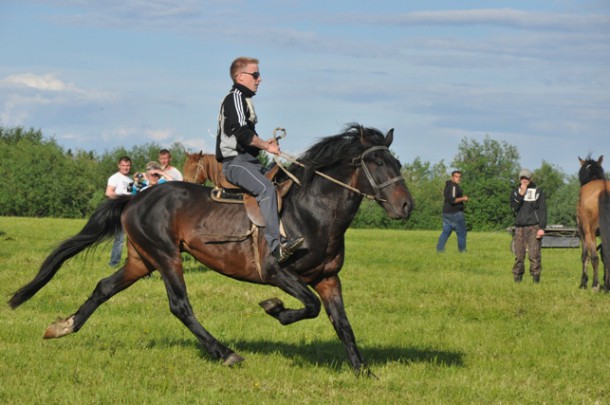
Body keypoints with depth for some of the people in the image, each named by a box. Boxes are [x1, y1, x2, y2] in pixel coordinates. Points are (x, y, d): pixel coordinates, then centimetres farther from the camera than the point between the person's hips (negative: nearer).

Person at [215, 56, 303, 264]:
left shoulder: (244, 99, 23)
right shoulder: (235, 98, -9)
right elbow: (242, 133, -21)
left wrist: (265, 144, 12)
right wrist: (266, 146, -11)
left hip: (248, 160, 11)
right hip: (235, 162, -11)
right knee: (266, 188, -30)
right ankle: (275, 244, -42)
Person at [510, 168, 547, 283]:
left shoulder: (537, 192, 5)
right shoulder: (515, 192, 12)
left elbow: (542, 210, 2)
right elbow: (514, 207, -2)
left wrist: (542, 228, -7)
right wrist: (521, 194, -11)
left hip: (533, 227, -2)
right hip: (519, 227, 2)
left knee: (534, 254, -9)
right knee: (519, 254, 1)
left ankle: (536, 277, -6)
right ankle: (517, 277, 7)